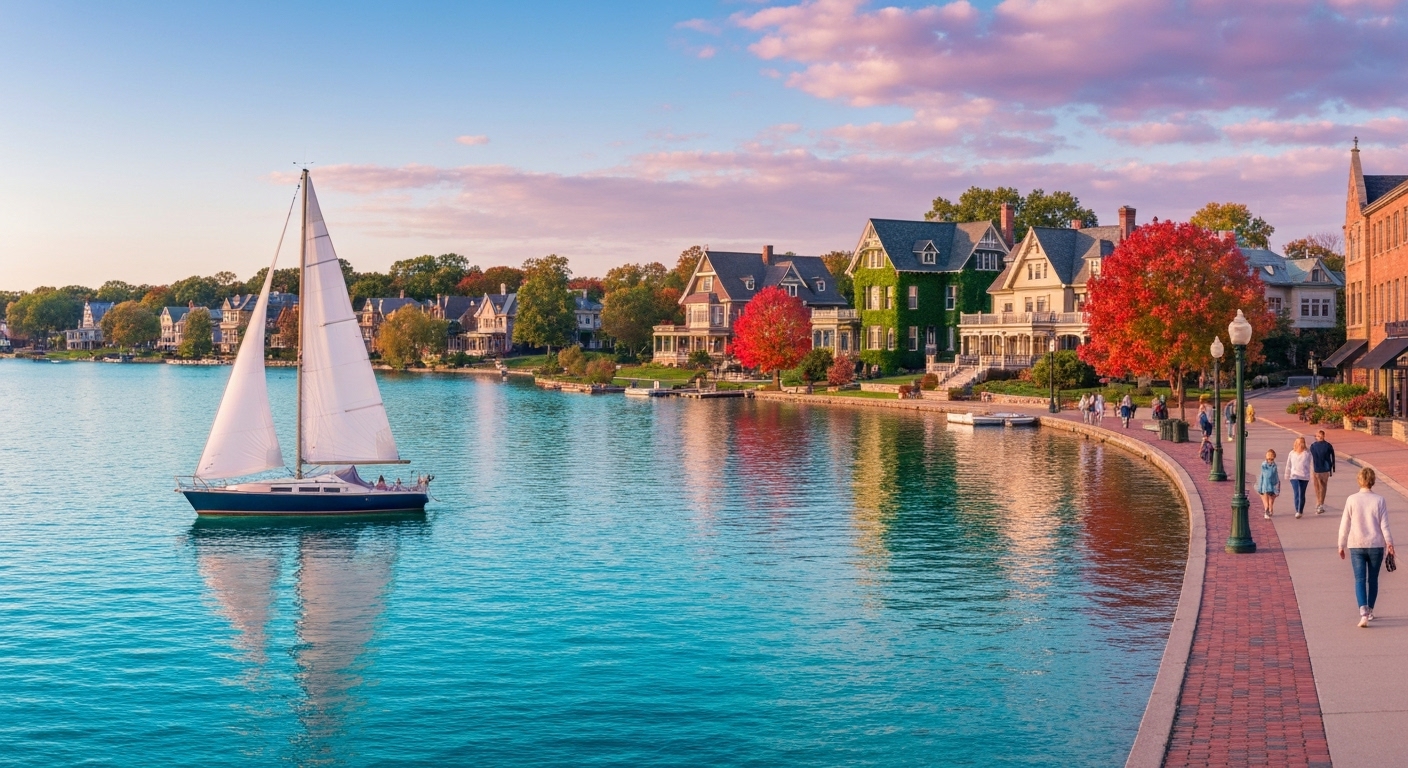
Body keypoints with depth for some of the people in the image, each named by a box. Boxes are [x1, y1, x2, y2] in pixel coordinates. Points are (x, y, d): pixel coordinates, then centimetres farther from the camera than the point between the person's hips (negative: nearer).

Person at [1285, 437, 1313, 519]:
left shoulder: (1307, 453, -3)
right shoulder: (1292, 453, 3)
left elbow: (1308, 465, 1)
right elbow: (1288, 465, 11)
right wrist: (1287, 476, 14)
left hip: (1304, 477, 0)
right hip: (1294, 476, 0)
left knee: (1302, 494, 7)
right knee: (1296, 493, -11)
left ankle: (1300, 511, 17)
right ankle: (1298, 511, -12)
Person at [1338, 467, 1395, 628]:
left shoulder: (1352, 500, -5)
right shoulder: (1380, 500, -4)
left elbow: (1345, 525, -1)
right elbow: (1384, 525, -4)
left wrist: (1342, 545, 7)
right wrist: (1389, 543, 6)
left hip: (1356, 546, -1)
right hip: (1376, 545, 1)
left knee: (1360, 579, -2)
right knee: (1373, 579, 15)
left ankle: (1363, 612, -19)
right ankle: (1370, 611, 26)